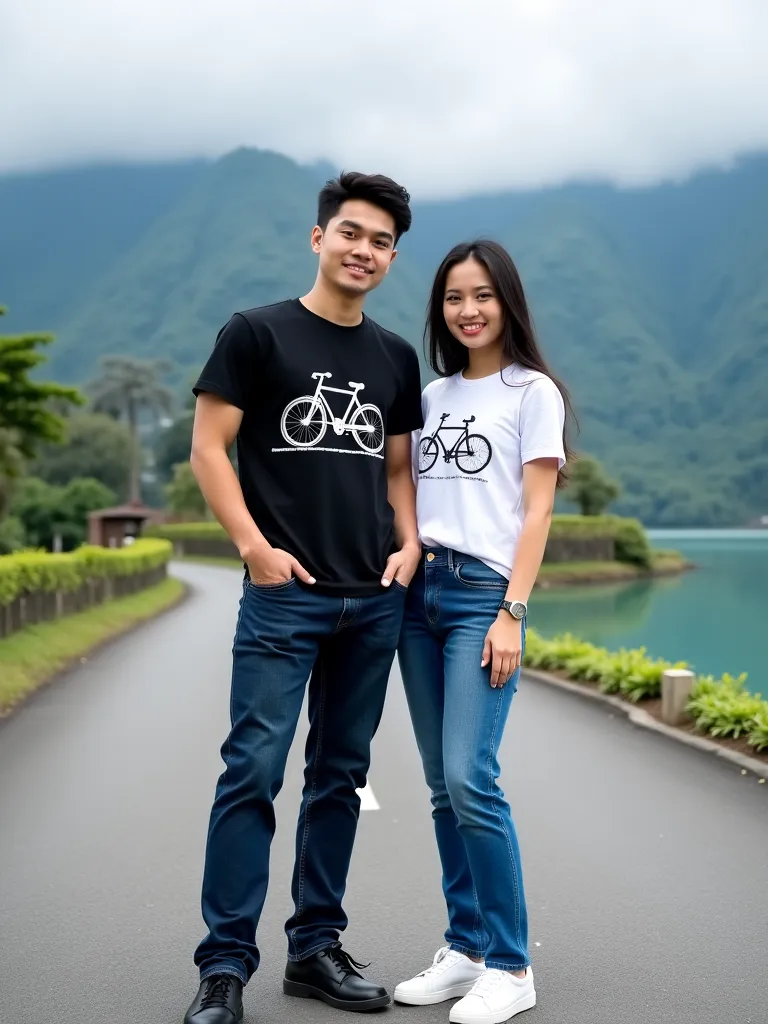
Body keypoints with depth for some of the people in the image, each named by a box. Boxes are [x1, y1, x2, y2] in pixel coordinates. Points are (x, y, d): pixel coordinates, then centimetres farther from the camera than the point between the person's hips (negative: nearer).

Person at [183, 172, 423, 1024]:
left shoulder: (396, 357, 14)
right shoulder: (257, 334, 0)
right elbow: (208, 448, -4)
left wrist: (409, 543, 2)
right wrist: (255, 546, -13)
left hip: (374, 601, 5)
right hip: (284, 595, -5)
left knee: (340, 774, 10)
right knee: (254, 770, -7)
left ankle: (315, 948, 21)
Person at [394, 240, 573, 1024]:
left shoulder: (532, 392, 2)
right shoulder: (433, 394, 17)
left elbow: (537, 511, -4)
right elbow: (410, 495, 16)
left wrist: (512, 614, -12)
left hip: (482, 594, -6)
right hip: (419, 593, 6)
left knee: (470, 781, -13)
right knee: (441, 788, 6)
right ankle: (465, 947, 16)